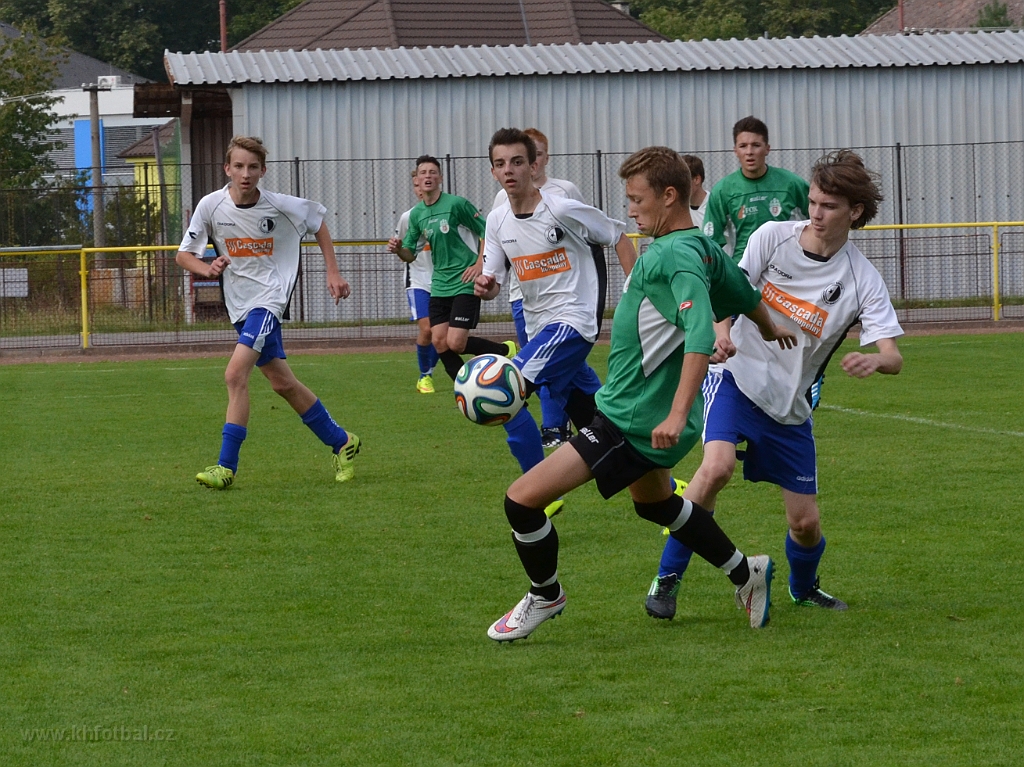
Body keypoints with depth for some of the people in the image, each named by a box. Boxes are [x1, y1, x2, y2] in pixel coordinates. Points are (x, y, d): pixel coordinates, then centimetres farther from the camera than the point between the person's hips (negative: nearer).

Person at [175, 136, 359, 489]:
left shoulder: (281, 206, -11)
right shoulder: (211, 206, -7)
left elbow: (318, 223, 10)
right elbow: (183, 254, 1)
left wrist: (333, 273, 6)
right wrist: (207, 269, -20)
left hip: (269, 298, -5)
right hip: (240, 305, 5)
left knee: (236, 374, -21)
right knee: (283, 383, 12)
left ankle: (226, 467, -19)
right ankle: (341, 443, 29)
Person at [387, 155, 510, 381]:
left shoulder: (456, 203, -10)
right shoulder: (416, 214, 8)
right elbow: (410, 254, 13)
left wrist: (479, 265, -13)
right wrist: (398, 249, -9)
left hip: (465, 284, -6)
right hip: (439, 285, 6)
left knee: (456, 343, -14)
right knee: (439, 342, -1)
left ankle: (505, 351, 11)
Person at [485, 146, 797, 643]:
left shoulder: (676, 255, -23)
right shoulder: (704, 249, 6)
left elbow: (701, 335, -35)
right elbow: (747, 296, 23)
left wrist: (678, 415, -42)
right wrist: (770, 331, 45)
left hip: (633, 423, -11)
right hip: (644, 415, 11)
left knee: (523, 499, -10)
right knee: (653, 502, 35)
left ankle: (545, 596, 12)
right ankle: (746, 574, 44)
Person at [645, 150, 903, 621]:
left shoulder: (863, 281, -9)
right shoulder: (774, 236, -7)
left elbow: (893, 358, -14)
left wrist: (873, 361, -38)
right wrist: (721, 330, -24)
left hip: (790, 406, 2)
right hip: (739, 376, -2)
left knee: (806, 523, 3)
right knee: (717, 466, -29)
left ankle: (803, 587, 38)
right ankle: (667, 578, -15)